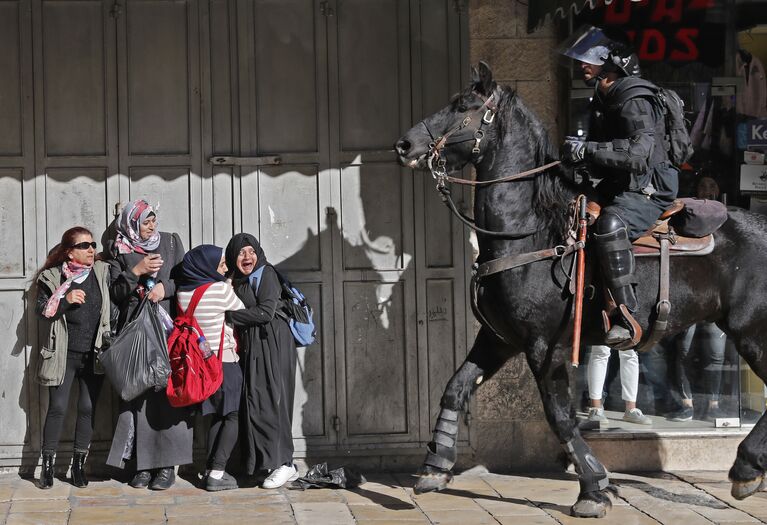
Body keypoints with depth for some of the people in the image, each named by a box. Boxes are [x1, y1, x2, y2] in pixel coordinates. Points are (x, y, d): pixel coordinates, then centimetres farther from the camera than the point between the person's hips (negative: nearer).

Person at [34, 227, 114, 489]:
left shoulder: (102, 272, 5)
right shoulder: (52, 277, 0)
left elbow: (113, 307, 11)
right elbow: (41, 310, -4)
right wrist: (65, 300, -17)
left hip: (94, 354, 2)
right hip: (63, 354, -2)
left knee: (88, 408, 3)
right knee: (58, 407, -5)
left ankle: (79, 465, 13)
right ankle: (48, 465, 6)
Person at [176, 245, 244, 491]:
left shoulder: (183, 293, 2)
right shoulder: (221, 289, -15)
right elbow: (242, 311, -2)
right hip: (225, 360, -6)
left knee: (216, 415, 14)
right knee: (232, 417, 1)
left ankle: (211, 470, 10)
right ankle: (217, 473, -6)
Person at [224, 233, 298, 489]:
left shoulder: (266, 274, -6)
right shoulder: (238, 282, 17)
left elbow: (266, 312, -16)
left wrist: (229, 316, -11)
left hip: (272, 345, -8)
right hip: (252, 348, 8)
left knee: (268, 401, -11)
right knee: (255, 402, 3)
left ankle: (283, 463, -7)